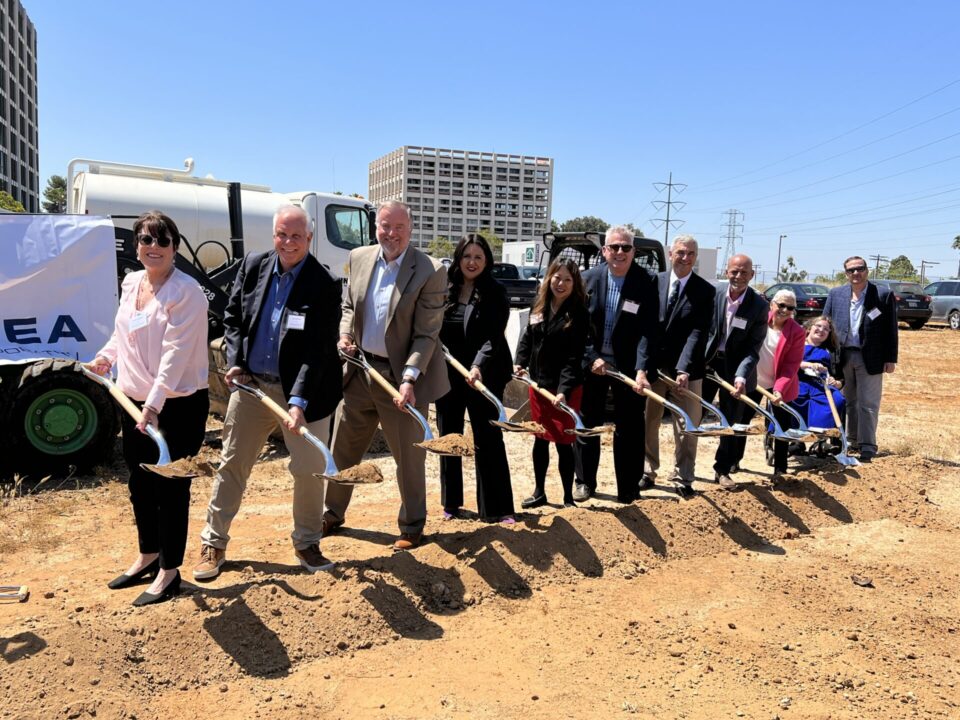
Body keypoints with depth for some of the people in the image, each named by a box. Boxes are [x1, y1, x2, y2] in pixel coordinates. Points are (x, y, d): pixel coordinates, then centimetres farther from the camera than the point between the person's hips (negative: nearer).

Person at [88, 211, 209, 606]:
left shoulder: (186, 291, -16)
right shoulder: (130, 283, 8)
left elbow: (175, 353, -22)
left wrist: (154, 403, -27)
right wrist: (106, 356, 6)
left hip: (178, 406, -8)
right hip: (133, 401, 8)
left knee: (171, 487, 3)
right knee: (140, 483, 19)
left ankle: (169, 570, 19)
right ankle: (148, 556, 38)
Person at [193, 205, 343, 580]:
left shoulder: (324, 285, -15)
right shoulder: (253, 265, 0)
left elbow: (317, 351, -19)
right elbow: (232, 317, 10)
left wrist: (299, 400, -27)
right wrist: (235, 361, -3)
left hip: (302, 390, -3)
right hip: (250, 383, 4)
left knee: (309, 470, 7)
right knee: (232, 464, 11)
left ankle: (306, 543, 28)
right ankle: (213, 544, 27)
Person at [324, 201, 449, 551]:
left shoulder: (430, 271, -15)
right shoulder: (359, 258, 2)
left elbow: (426, 335, -15)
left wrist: (409, 378, -24)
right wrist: (344, 335, -4)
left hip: (401, 376, -5)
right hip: (360, 370, 5)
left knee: (409, 456, 9)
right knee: (342, 448, 17)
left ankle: (412, 526, 29)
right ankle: (333, 513, 39)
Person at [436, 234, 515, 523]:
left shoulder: (495, 293, -6)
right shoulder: (444, 290, 4)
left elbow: (494, 337, -15)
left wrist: (478, 365, -30)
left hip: (483, 376, -4)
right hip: (446, 374, 4)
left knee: (488, 439, 0)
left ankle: (497, 507, 8)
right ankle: (451, 501, 27)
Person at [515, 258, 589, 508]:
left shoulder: (578, 314, -12)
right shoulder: (539, 306, 5)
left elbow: (574, 357, -17)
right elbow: (527, 337, 13)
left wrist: (564, 389, -25)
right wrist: (520, 363, -4)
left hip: (566, 388, -5)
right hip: (538, 384, 5)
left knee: (563, 442, 2)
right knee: (540, 440, 14)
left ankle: (568, 497, 17)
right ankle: (539, 492, 28)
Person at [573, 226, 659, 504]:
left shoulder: (646, 283, -10)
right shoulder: (589, 279, -3)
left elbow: (649, 331, -15)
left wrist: (642, 369, -25)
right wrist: (593, 357, -10)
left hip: (629, 367, -2)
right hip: (592, 362, 2)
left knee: (629, 430, 5)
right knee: (587, 425, 12)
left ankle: (629, 490, 17)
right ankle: (584, 481, 28)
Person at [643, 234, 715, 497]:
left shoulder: (705, 291, -3)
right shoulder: (655, 282, 1)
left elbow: (698, 333, -10)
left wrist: (684, 368, -20)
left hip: (686, 370, -1)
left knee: (686, 428, 6)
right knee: (648, 424, 12)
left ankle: (683, 478, 19)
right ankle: (647, 471, 26)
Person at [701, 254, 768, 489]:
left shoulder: (760, 305, -13)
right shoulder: (714, 295, -9)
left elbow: (754, 346, -13)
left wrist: (741, 375, -25)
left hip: (735, 367, -1)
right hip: (707, 361, 1)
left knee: (732, 422, 8)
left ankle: (723, 469, 23)